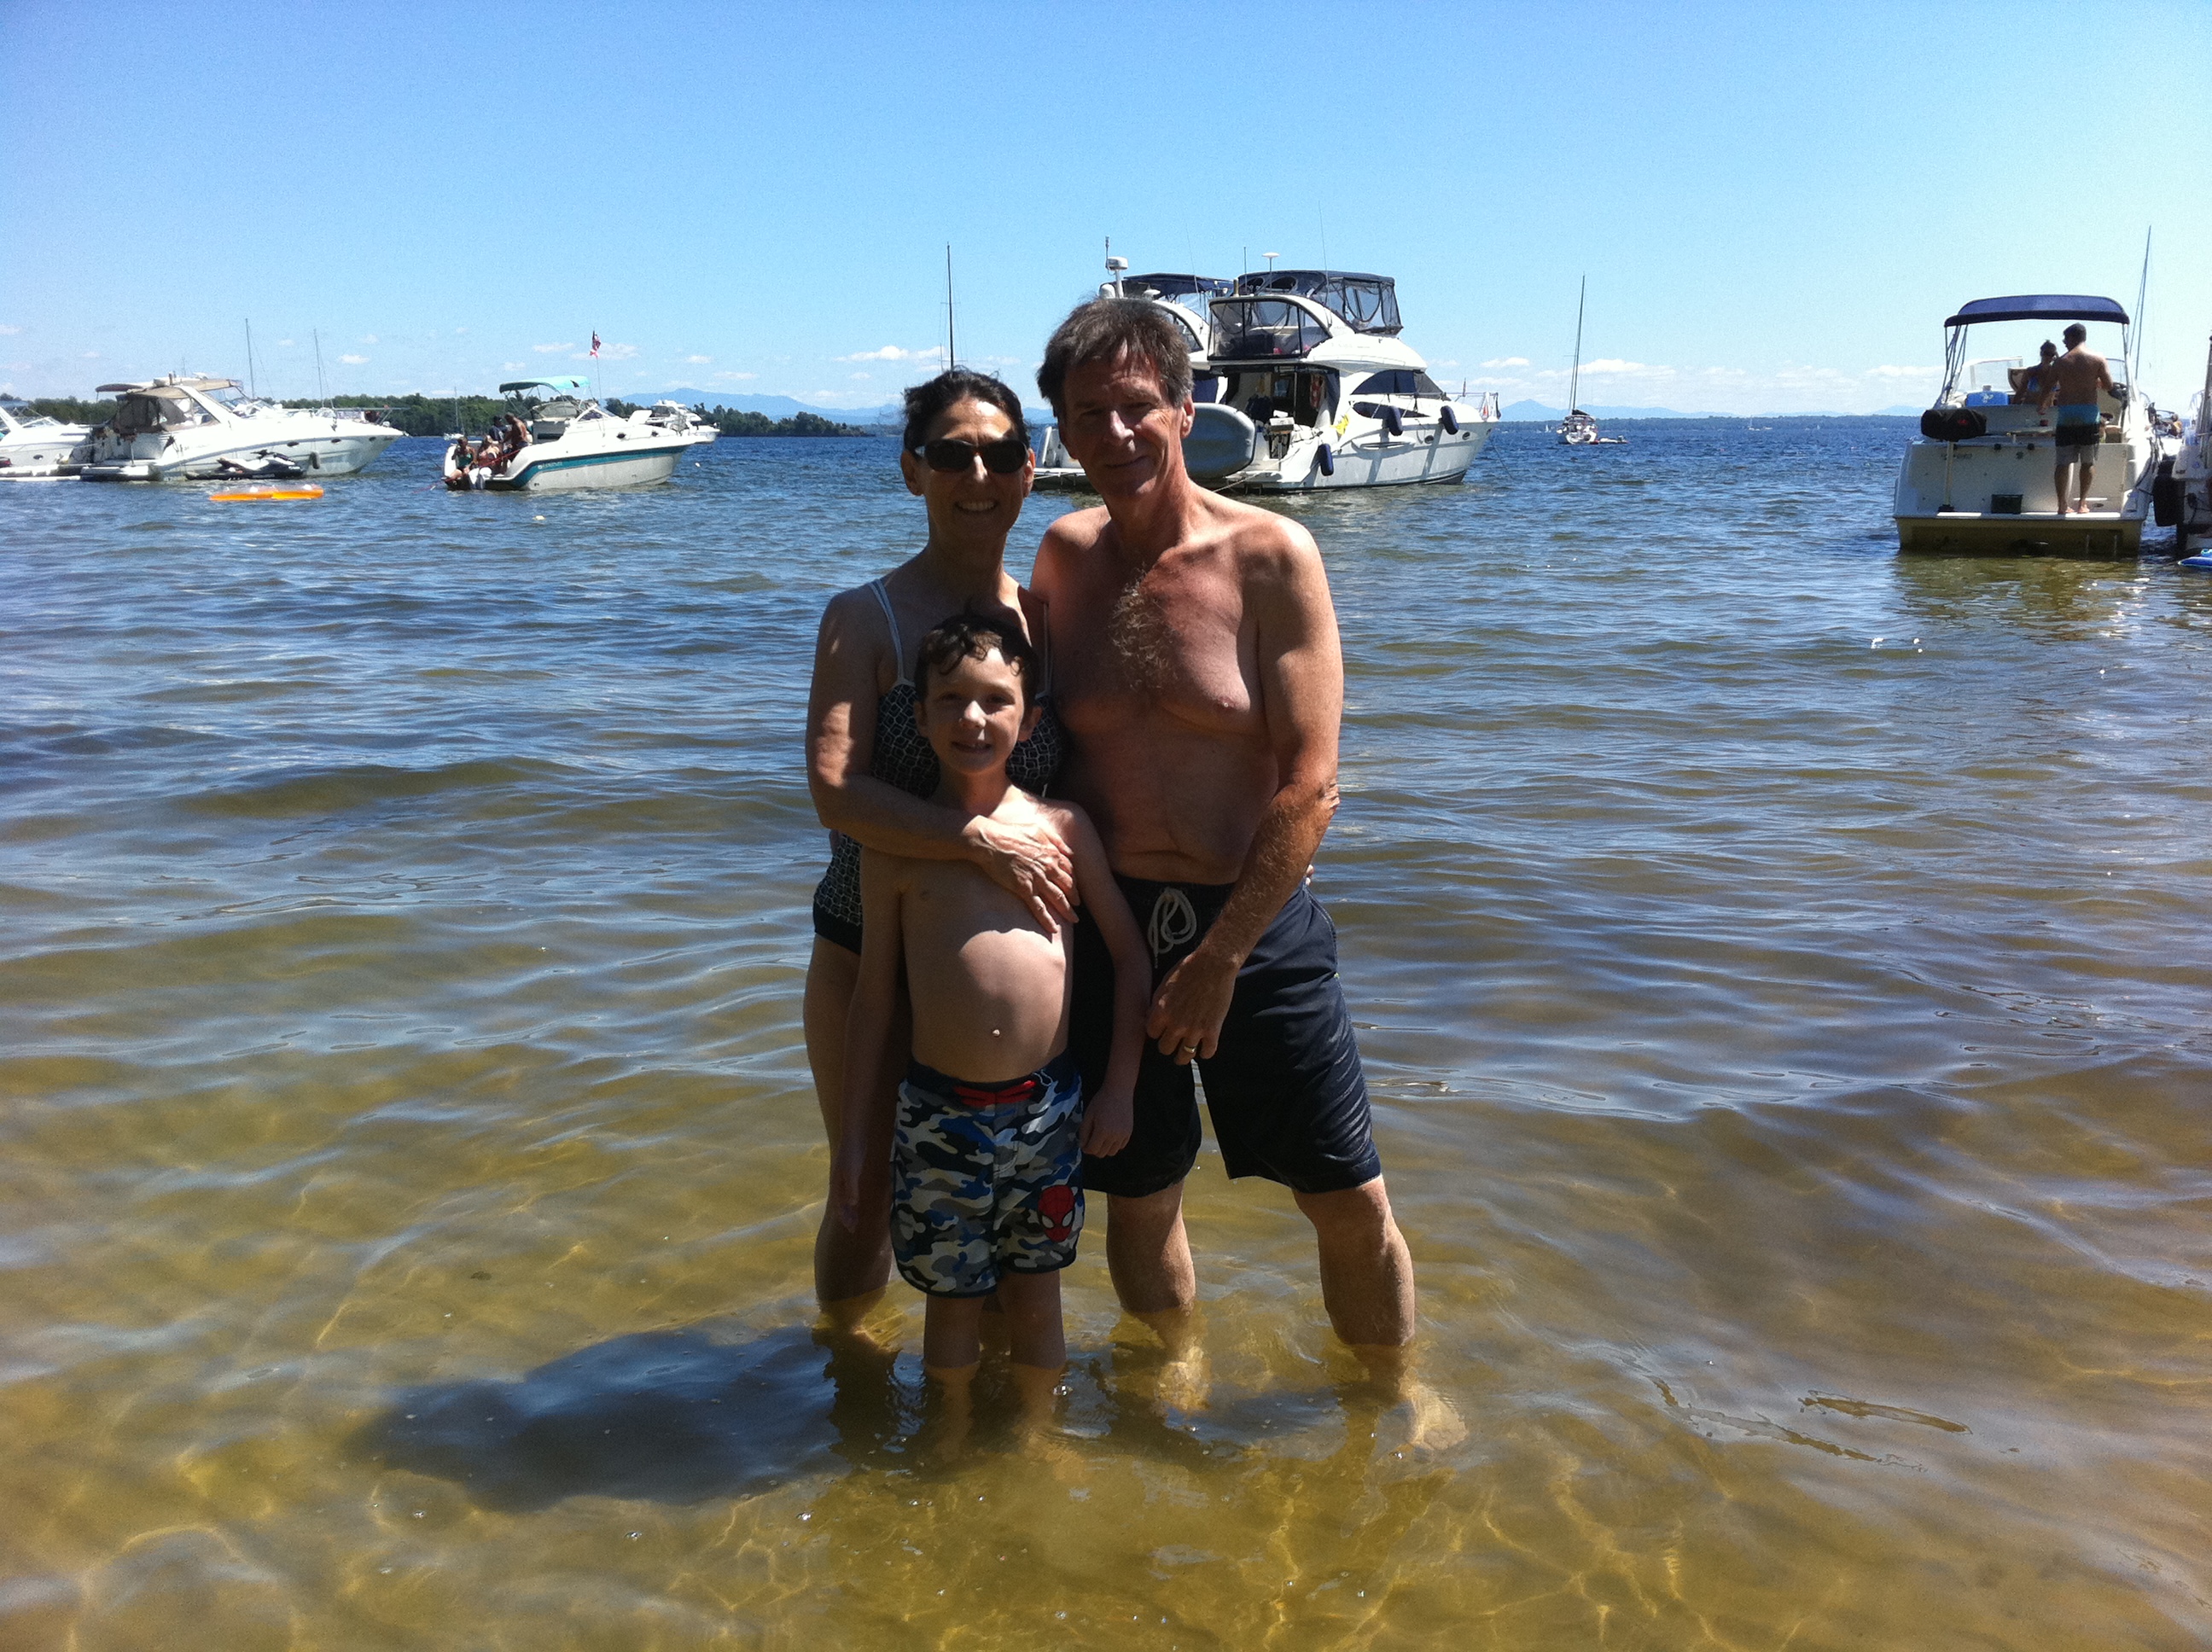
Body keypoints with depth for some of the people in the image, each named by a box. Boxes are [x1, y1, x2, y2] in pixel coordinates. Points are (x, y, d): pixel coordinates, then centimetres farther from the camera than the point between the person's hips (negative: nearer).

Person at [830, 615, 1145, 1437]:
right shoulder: (896, 843, -2)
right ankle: (954, 1435, 38)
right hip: (939, 1110, 0)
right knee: (952, 1291, 14)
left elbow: (1130, 955, 5)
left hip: (1048, 1104, 1)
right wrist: (856, 1130, 4)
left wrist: (1118, 1088, 2)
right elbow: (876, 991, 2)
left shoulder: (1063, 826, -1)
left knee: (1035, 1287, 15)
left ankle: (1036, 1432, 38)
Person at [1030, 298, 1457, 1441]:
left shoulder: (1271, 557, -10)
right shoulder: (1065, 555, 2)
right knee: (1137, 1194, 16)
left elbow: (1309, 786, -12)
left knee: (1350, 1202, 6)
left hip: (1258, 921, -3)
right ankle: (1176, 1367, 45)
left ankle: (1392, 1384, 35)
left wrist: (1219, 958, -13)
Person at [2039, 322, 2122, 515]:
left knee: (2063, 462, 3)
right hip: (2089, 414, 0)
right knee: (2088, 462, 8)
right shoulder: (2098, 359, 2)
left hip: (2066, 415, 0)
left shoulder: (2060, 362, 3)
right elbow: (2109, 386, -1)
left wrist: (2043, 405, 25)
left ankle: (2062, 505, -2)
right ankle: (2082, 504, 5)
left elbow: (2047, 389, 5)